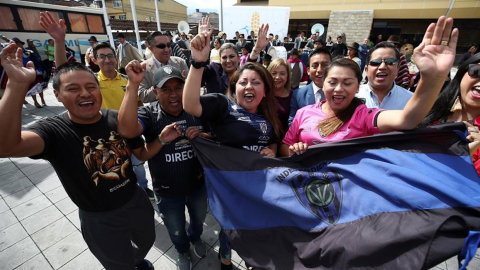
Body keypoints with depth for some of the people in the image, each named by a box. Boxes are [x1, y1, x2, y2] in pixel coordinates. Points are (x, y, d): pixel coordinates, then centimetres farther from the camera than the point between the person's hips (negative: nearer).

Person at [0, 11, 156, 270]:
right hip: (99, 220, -3)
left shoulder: (117, 119, -12)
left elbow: (141, 152, -1)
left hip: (136, 201, 4)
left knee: (147, 241, 33)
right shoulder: (53, 130, -20)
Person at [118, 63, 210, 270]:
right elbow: (126, 130, -41)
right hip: (167, 192, -2)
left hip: (198, 185, 2)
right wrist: (133, 84, -41)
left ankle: (195, 238, 67)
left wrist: (202, 136, -25)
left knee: (199, 219, 31)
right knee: (176, 231, 26)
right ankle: (182, 251, 61)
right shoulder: (149, 114, -19)